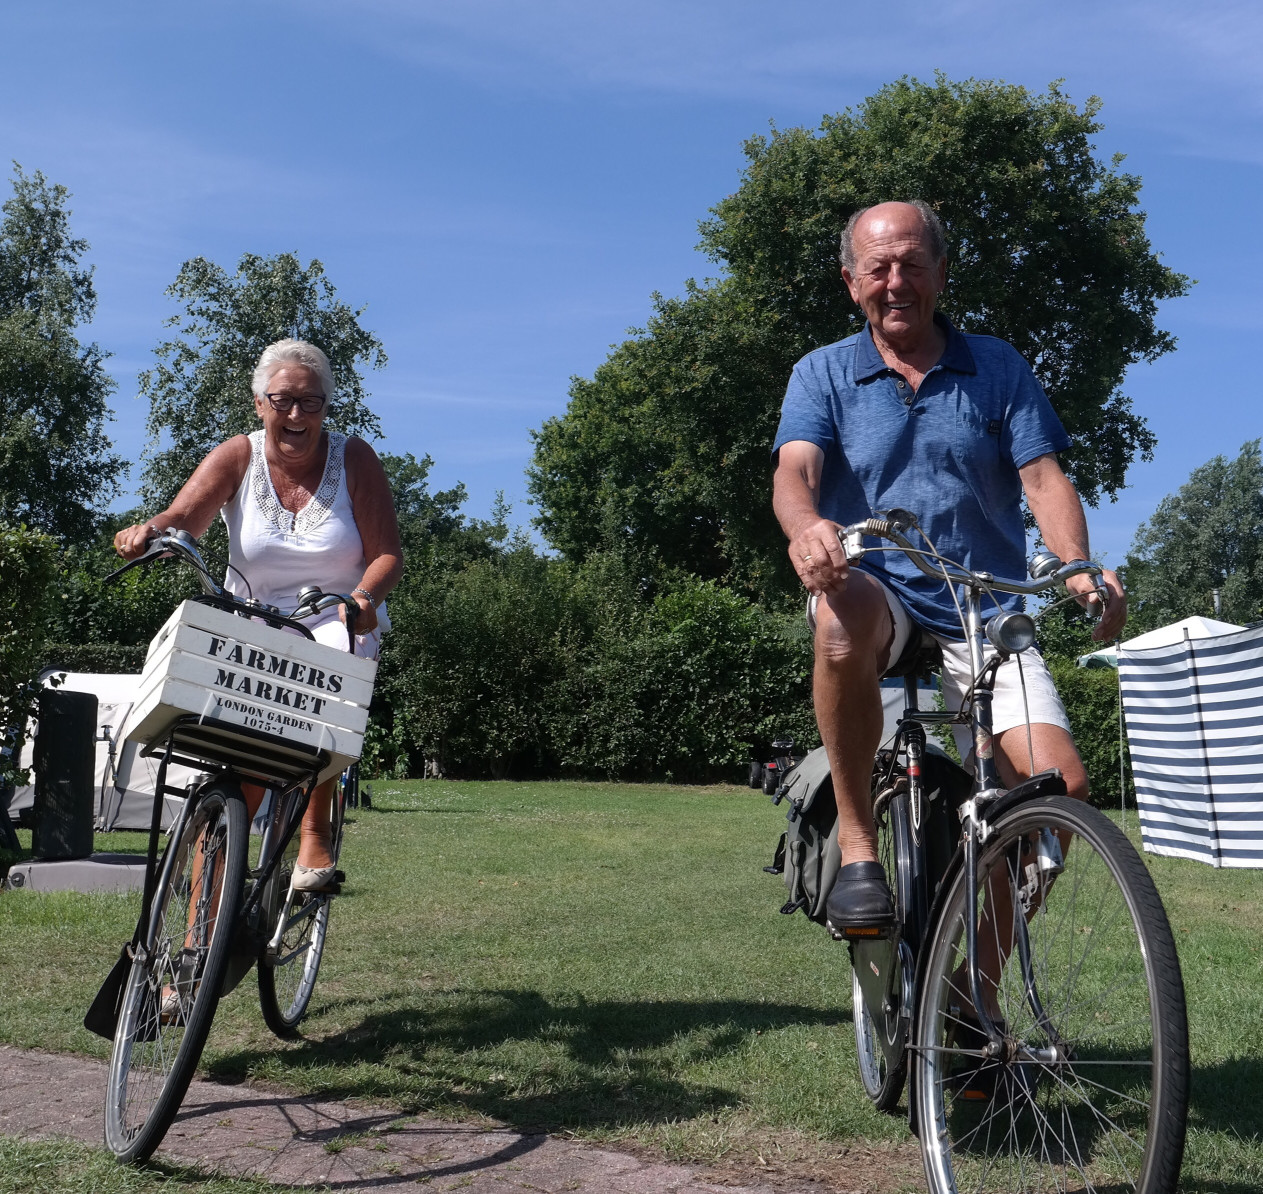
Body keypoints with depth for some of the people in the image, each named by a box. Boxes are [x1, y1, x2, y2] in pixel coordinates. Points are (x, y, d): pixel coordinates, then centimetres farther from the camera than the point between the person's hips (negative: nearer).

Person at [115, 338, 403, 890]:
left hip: (337, 623, -1)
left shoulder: (354, 459, -6)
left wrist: (363, 596, -33)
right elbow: (184, 518, -18)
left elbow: (388, 555, -11)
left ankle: (315, 831, -19)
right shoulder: (237, 457, -3)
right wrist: (151, 529, -42)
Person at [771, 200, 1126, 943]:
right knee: (845, 616, -40)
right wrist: (807, 528, -34)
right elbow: (795, 470, -9)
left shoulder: (998, 368, 12)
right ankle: (857, 845, -23)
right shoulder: (824, 374, 9)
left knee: (1061, 787, -18)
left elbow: (1043, 477, 1)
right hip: (877, 591, -1)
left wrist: (1079, 569, -20)